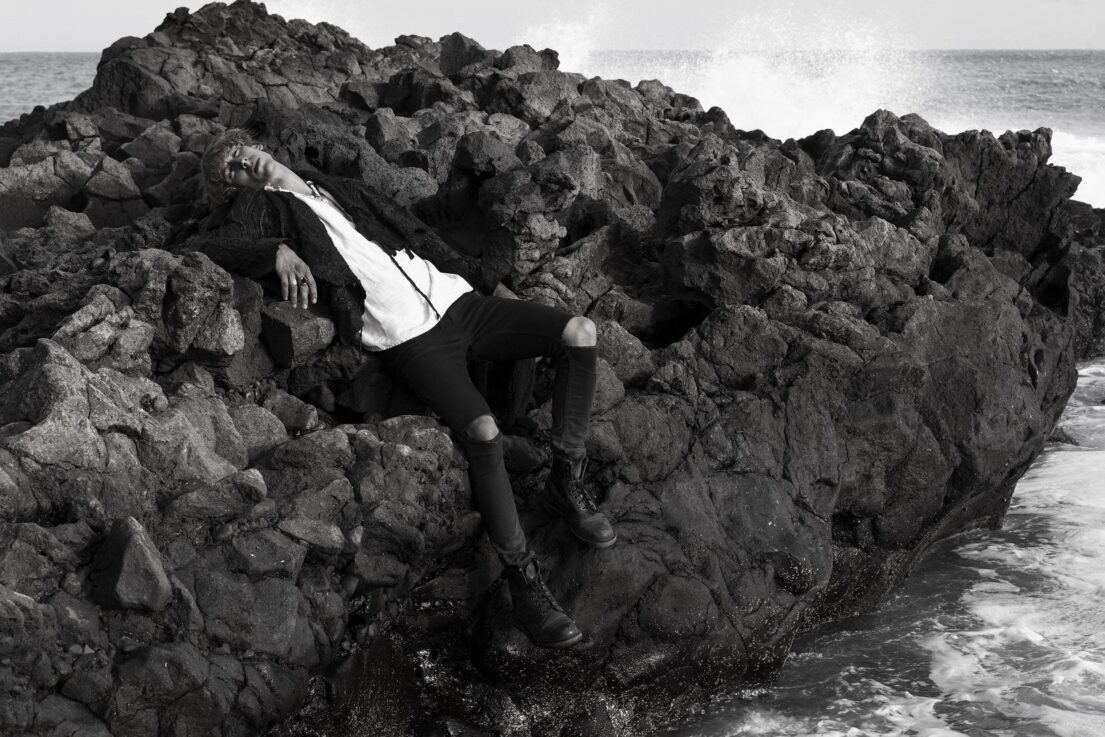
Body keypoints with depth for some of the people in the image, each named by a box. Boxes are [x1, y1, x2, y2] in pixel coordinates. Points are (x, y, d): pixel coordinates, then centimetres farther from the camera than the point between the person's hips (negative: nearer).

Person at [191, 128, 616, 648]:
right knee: (482, 430, -29)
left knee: (579, 332, -10)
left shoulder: (341, 190, 26)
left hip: (453, 298, 6)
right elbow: (205, 246, -5)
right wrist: (276, 251, -20)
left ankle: (567, 483, 1)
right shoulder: (260, 208, 12)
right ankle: (523, 581, -18)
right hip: (406, 336, -6)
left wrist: (485, 280, 23)